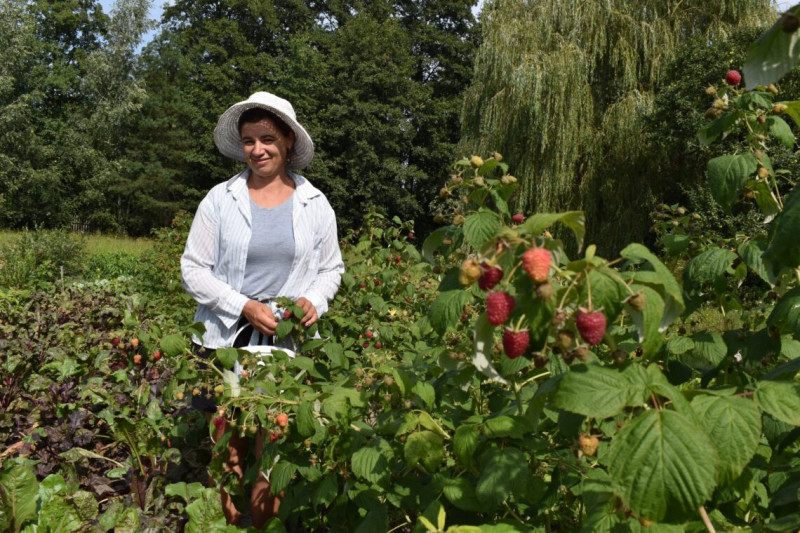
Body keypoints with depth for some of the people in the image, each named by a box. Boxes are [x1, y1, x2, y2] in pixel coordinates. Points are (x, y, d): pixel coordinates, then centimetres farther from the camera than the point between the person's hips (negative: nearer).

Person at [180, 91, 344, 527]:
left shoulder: (315, 204, 3)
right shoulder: (220, 200, -2)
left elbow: (331, 269, 12)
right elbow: (193, 269, -2)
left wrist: (314, 302, -9)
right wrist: (245, 307, -14)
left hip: (289, 344, 1)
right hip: (227, 339, 0)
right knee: (227, 450, 8)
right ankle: (229, 522, 29)